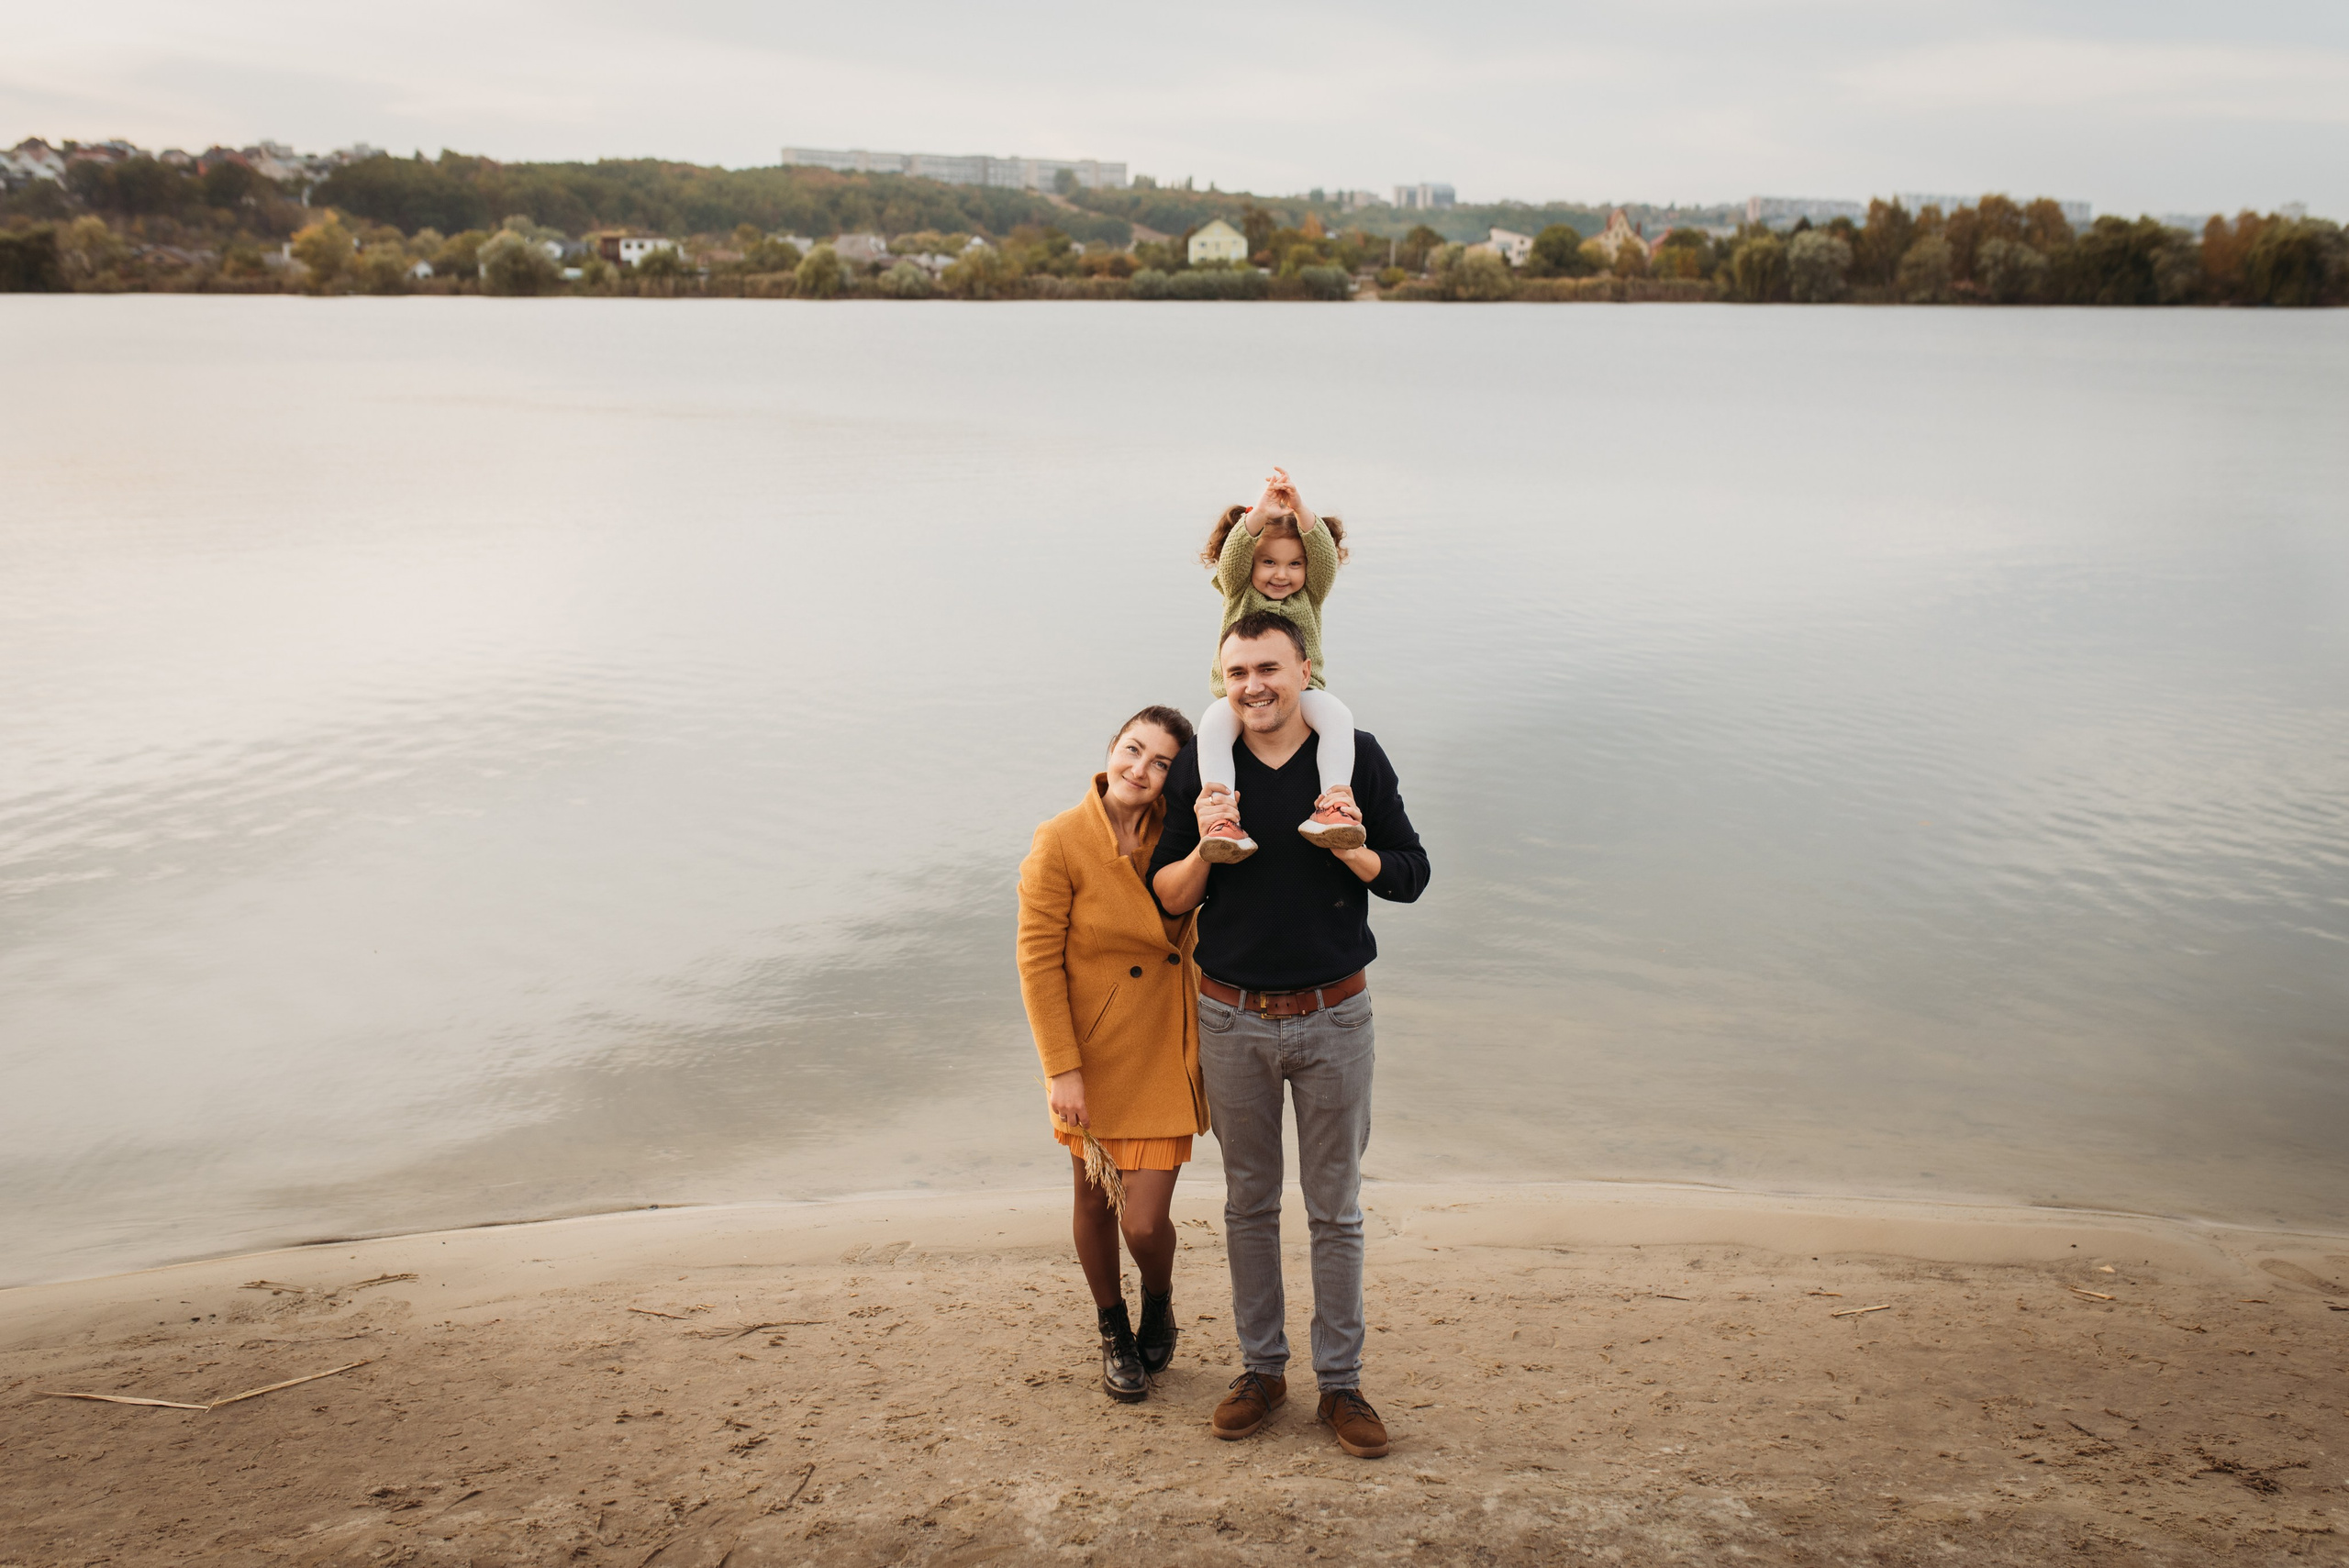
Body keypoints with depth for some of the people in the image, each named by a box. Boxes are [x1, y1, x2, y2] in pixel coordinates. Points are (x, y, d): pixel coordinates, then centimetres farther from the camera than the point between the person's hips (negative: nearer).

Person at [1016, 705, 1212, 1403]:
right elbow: (1037, 961, -12)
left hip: (1164, 1057, 2)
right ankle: (1113, 1333, 40)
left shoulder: (1173, 834, -3)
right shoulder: (1061, 842, -14)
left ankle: (1159, 1302, 31)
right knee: (1094, 1200, 15)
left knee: (1145, 1222, -3)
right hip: (1093, 1052, -2)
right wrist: (1063, 1068, -13)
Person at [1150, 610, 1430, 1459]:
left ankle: (1340, 1382, 23)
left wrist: (1353, 851, -21)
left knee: (1336, 1209, 9)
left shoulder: (1357, 756, -6)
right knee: (1248, 1202, 13)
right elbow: (1167, 898, 1)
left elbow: (1412, 875, 0)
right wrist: (1204, 848, -20)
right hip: (1232, 1017, 1)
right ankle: (1261, 1368, 29)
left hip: (1333, 1015, -1)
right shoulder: (1198, 767, -3)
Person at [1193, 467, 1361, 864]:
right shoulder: (1238, 592, 7)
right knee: (1213, 722, -34)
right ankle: (1223, 820, -44)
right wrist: (1259, 514, -33)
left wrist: (1301, 510, -29)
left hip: (1300, 693, 1)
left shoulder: (1310, 596, 9)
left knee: (1337, 714, -31)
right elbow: (1231, 557, -14)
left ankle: (1333, 806, -42)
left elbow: (1325, 555, -10)